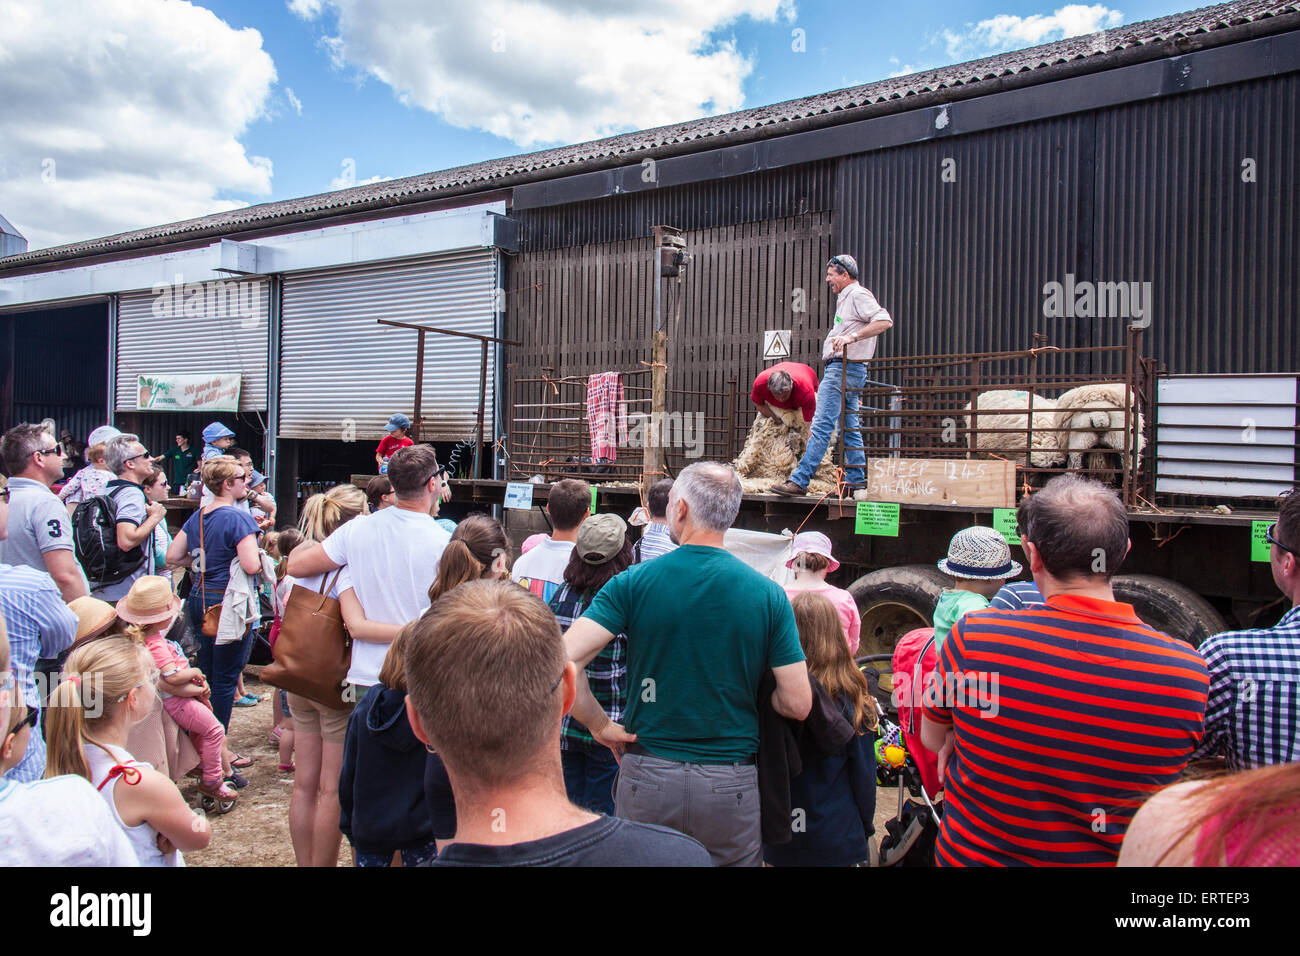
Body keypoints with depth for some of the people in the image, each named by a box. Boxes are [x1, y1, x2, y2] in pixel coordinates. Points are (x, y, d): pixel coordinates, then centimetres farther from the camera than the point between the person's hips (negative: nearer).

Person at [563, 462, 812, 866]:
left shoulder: (634, 582, -9)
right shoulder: (768, 594, -7)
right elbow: (798, 704, -8)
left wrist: (600, 724, -4)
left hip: (647, 777, 0)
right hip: (732, 786, 1)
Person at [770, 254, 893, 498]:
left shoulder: (858, 295, -7)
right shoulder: (846, 298, 23)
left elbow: (885, 321, -21)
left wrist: (851, 336, -28)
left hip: (844, 368, -11)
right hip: (841, 369, 11)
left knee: (822, 426, -13)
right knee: (849, 429, 9)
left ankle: (799, 481, -15)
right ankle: (857, 484, 12)